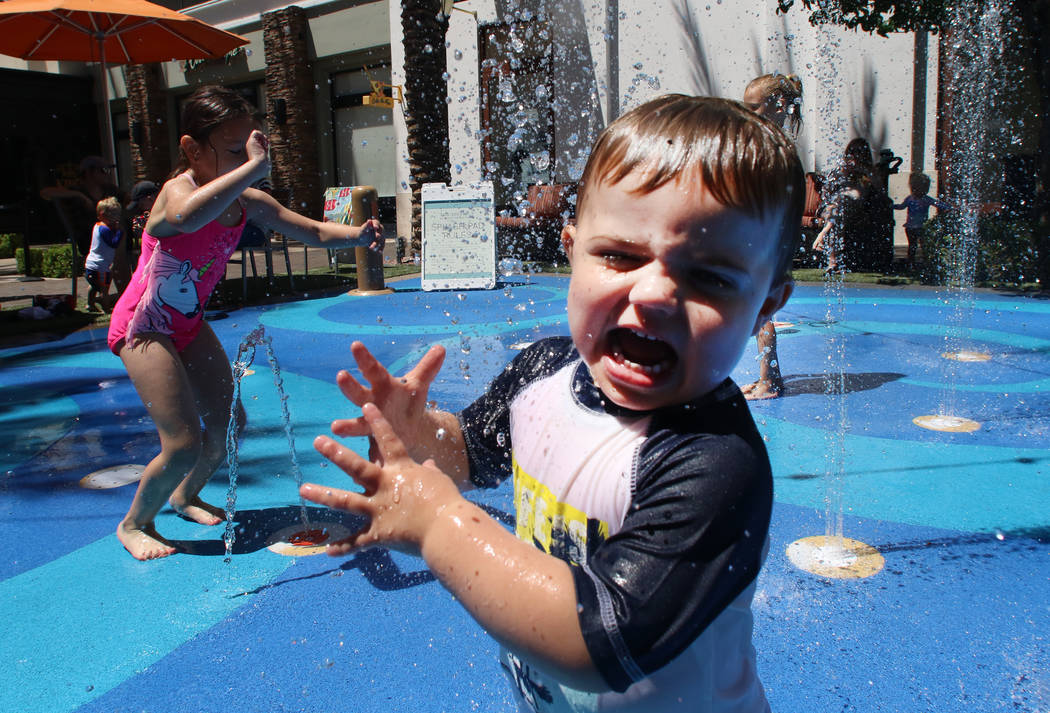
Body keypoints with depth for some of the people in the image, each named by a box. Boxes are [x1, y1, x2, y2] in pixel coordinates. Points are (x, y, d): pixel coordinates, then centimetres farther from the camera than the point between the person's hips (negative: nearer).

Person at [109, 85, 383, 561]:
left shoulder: (247, 202, -8)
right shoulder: (177, 190, -29)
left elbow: (312, 231, -6)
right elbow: (187, 217, -56)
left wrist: (357, 235, -27)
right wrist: (254, 166, -54)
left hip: (190, 323, 8)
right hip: (144, 326, -7)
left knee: (229, 424, 11)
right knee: (184, 443, -13)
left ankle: (186, 496, 39)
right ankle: (133, 524, 15)